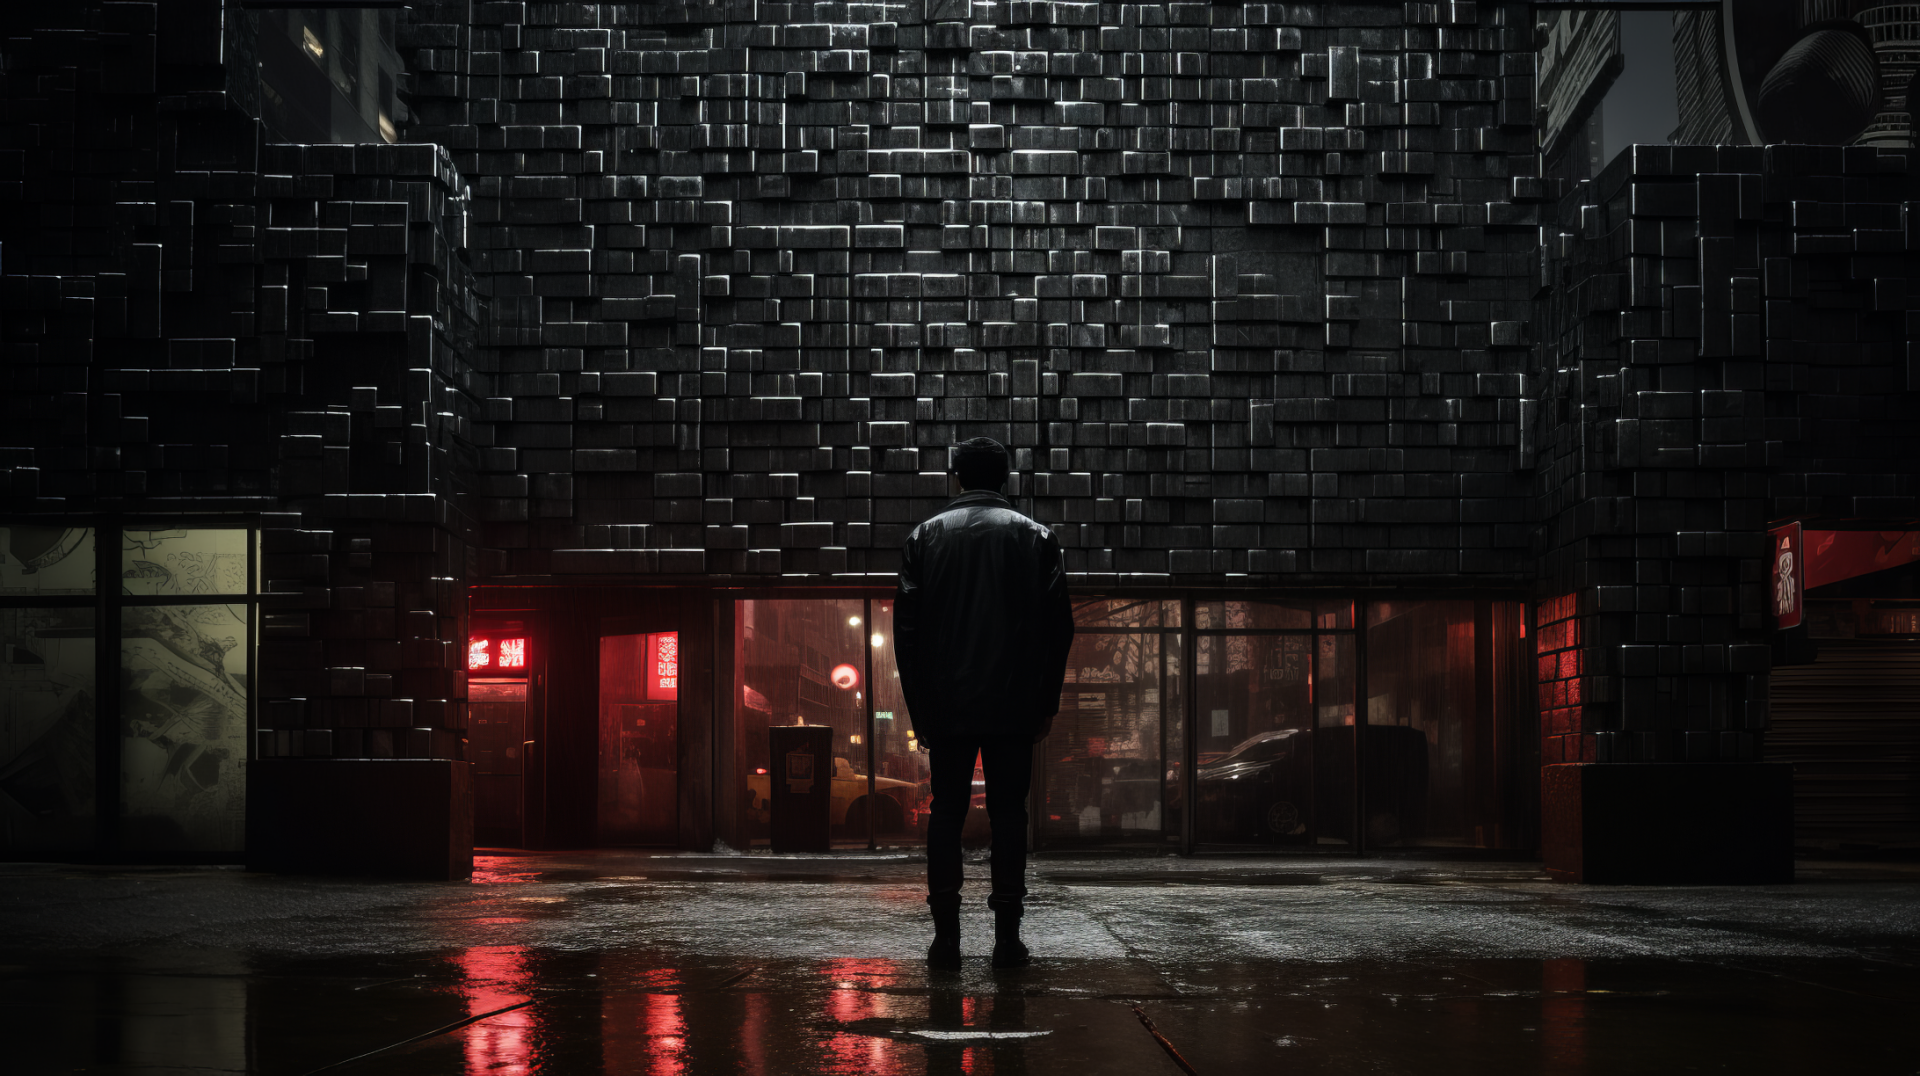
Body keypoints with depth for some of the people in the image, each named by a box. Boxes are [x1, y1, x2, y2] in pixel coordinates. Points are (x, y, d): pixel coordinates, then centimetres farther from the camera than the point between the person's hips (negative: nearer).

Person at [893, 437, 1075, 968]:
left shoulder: (925, 537, 5)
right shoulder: (1035, 537, 5)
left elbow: (906, 628, 2)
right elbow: (1058, 627, 2)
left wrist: (919, 708, 6)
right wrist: (1047, 703, 8)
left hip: (947, 705, 0)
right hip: (1014, 706, 0)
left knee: (946, 815, 5)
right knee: (1008, 815, 3)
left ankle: (946, 937, 1)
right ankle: (1007, 936, 1)